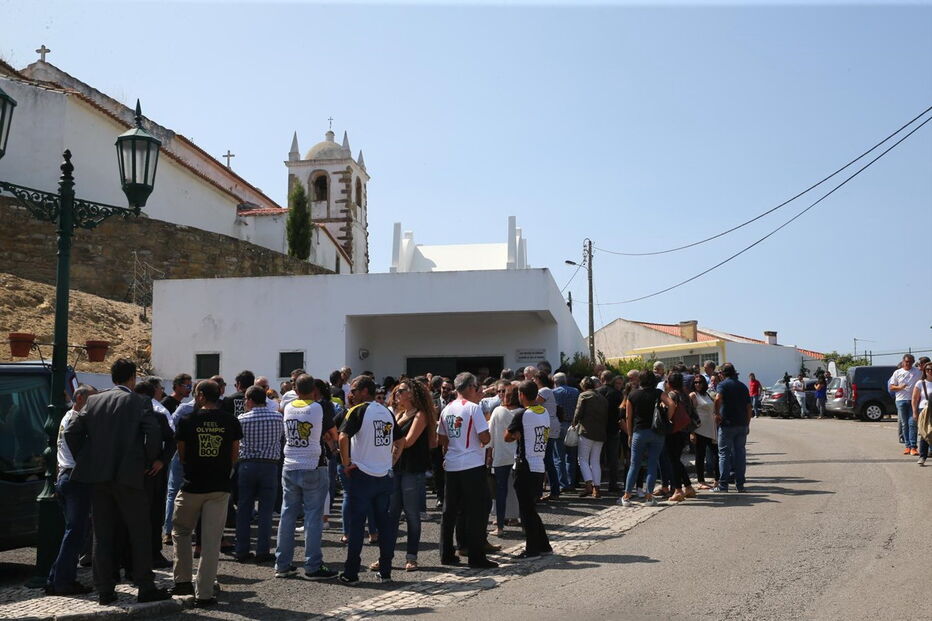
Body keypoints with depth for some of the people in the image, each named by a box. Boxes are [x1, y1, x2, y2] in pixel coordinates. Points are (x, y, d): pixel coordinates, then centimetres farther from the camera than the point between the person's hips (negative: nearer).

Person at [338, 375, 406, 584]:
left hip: (362, 475, -5)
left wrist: (346, 463, -10)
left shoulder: (358, 411, -8)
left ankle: (351, 573, 5)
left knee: (356, 524, 2)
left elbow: (343, 437, -20)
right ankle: (385, 572, 14)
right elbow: (401, 441, 15)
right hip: (385, 476, 5)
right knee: (385, 523, 10)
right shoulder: (387, 413, 11)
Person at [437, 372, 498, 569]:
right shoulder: (474, 408, -12)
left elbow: (441, 438, 15)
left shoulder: (447, 410, 9)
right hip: (473, 466, -7)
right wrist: (485, 439, 6)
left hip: (451, 466, 7)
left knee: (450, 511, 13)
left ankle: (446, 554, 18)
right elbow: (485, 438, -15)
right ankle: (476, 557, 2)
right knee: (476, 512, 0)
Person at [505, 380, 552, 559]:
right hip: (540, 466, 7)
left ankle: (532, 549, 5)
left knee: (527, 510, 0)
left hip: (526, 467, -7)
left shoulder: (522, 415, -13)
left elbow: (507, 437, -5)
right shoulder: (545, 413, 8)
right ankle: (543, 546, 22)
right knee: (531, 509, 17)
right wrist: (521, 435, 4)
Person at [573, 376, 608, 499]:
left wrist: (575, 424, 8)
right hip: (600, 433, 6)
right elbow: (606, 416, 14)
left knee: (583, 459, 1)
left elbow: (578, 413, -7)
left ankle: (589, 485, -14)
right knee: (596, 461, 10)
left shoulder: (584, 396, -3)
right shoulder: (603, 399, 15)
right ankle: (596, 488, 6)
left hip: (587, 431, -6)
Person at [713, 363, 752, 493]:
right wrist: (747, 424, 18)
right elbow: (749, 407, 12)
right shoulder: (743, 386, 12)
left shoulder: (723, 384, -5)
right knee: (740, 453, 9)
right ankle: (740, 484, 10)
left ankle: (723, 485, 0)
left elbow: (718, 399, -25)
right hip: (742, 424, 5)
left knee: (724, 454, 1)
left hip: (727, 424, -5)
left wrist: (717, 414, -14)